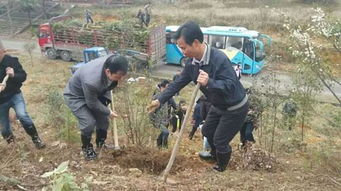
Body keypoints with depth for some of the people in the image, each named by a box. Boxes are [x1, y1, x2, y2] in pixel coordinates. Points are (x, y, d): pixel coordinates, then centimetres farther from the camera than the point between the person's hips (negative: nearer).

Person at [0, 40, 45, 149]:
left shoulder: (11, 60, -13)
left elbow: (23, 76, -6)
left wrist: (14, 75, -28)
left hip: (14, 95, -1)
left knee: (22, 115, -23)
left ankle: (36, 139, -4)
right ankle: (11, 144, 41)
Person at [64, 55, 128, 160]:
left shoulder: (111, 62, -26)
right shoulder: (92, 81, -45)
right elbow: (92, 103, -25)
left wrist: (107, 97, 8)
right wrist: (108, 112, -13)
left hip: (96, 93, 7)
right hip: (76, 95, -7)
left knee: (103, 117, 7)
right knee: (89, 123, -16)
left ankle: (101, 143, 31)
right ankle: (86, 147, 10)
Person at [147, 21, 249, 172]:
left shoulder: (219, 59, -35)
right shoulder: (192, 62, -9)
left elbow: (231, 85, -39)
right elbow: (178, 83, 0)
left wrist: (209, 83, -55)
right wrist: (160, 100, -4)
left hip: (236, 108, -8)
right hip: (218, 105, 8)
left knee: (220, 140, 2)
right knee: (207, 131, 23)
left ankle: (221, 169, 31)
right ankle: (216, 155, 51)